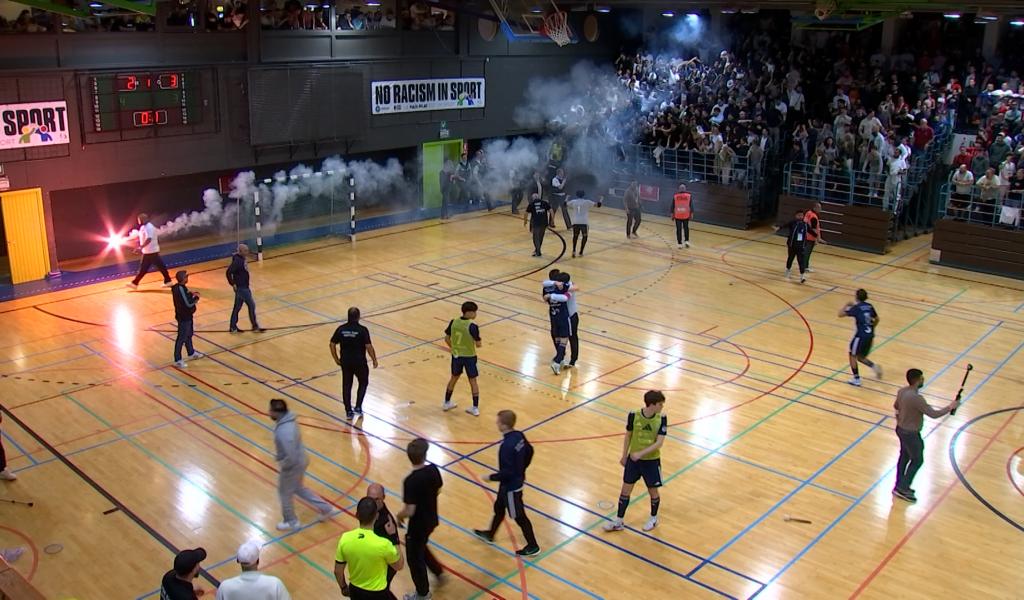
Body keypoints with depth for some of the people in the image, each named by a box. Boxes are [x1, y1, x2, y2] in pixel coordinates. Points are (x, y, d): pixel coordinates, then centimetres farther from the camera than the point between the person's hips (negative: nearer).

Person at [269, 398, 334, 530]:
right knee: (298, 489, 28)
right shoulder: (289, 419, -7)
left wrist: (282, 467, -16)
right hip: (300, 461, 9)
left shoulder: (283, 432, -37)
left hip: (293, 465, -9)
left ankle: (291, 522, 39)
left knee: (285, 493, 17)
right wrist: (281, 456, 16)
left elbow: (291, 458, -34)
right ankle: (325, 508, 35)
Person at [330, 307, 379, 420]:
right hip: (359, 362, -3)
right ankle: (358, 407, 15)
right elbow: (369, 347, -18)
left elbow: (332, 345, -1)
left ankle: (348, 411, 18)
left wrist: (336, 359, 12)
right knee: (363, 382, 20)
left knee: (346, 385, 14)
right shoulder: (362, 330, -16)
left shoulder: (341, 329, -4)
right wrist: (374, 360, -5)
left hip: (345, 362, 3)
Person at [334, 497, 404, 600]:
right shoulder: (383, 544, -31)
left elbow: (337, 571, -5)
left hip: (355, 590, 4)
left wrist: (344, 587, 15)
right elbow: (399, 566, -10)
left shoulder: (345, 539, -19)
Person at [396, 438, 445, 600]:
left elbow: (409, 511, -27)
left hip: (418, 525, -7)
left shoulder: (410, 481, -31)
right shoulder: (433, 469, -13)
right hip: (432, 520, 7)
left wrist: (398, 516, -6)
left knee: (414, 558, 16)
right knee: (421, 548, 33)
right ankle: (439, 573, 46)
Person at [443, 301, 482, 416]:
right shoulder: (472, 326, -22)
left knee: (453, 378, 23)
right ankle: (475, 408, 14)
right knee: (473, 381, 10)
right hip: (469, 357, -4)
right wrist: (478, 343, 5)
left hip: (456, 355, 4)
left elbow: (446, 339, 1)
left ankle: (447, 403, 34)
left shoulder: (453, 322, -8)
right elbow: (478, 344, -19)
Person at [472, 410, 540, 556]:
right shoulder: (519, 435, -7)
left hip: (511, 486, -9)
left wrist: (491, 477, -16)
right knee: (499, 508, 27)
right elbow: (529, 451, 8)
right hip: (518, 480, 9)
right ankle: (490, 535, 48)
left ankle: (532, 546, 28)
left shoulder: (507, 446, -34)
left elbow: (507, 473, -32)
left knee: (519, 517, 11)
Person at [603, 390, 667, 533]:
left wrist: (641, 453, -28)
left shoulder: (662, 419, -15)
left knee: (653, 491, 14)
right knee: (626, 489, 7)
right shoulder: (634, 416, -14)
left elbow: (659, 442, -19)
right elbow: (628, 437, 0)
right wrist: (624, 456, 7)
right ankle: (619, 521, 20)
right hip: (633, 459, 1)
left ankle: (653, 518, 39)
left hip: (652, 461, -1)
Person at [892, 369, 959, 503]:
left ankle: (900, 486, 33)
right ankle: (902, 489, 14)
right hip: (911, 434, -8)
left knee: (904, 457, 22)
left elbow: (896, 406, 14)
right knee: (917, 460, 8)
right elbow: (934, 414, -26)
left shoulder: (902, 391, -4)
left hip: (901, 429, 8)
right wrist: (950, 407, -14)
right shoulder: (917, 398, -32)